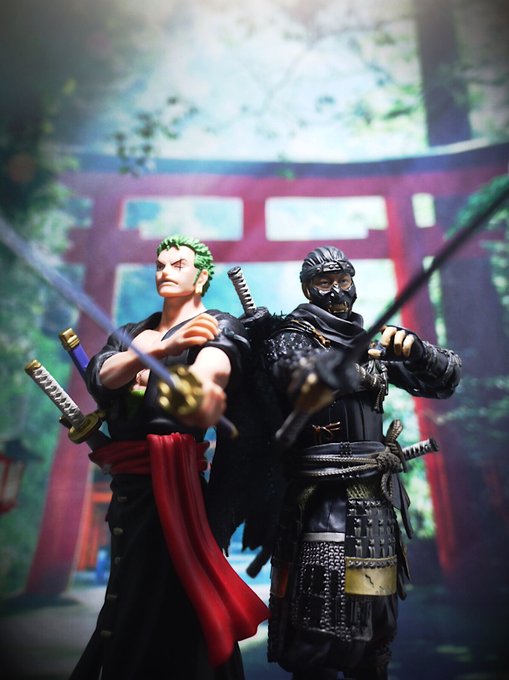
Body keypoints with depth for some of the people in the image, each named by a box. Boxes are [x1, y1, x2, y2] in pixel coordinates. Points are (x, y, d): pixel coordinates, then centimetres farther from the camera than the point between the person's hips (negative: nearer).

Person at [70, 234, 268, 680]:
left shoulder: (220, 329, -1)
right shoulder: (131, 333, 15)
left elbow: (211, 371, -24)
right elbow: (99, 375, -7)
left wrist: (202, 391, -49)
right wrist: (164, 346, -25)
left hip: (170, 481, -5)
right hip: (126, 481, 6)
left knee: (159, 598, -1)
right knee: (135, 591, 15)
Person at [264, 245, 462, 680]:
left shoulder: (373, 342, 13)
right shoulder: (293, 337, -2)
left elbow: (448, 378, 11)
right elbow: (298, 377, -26)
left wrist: (415, 349, -9)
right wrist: (337, 364, -46)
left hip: (376, 499, 6)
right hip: (324, 500, -6)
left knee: (377, 625, 17)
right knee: (323, 628, -5)